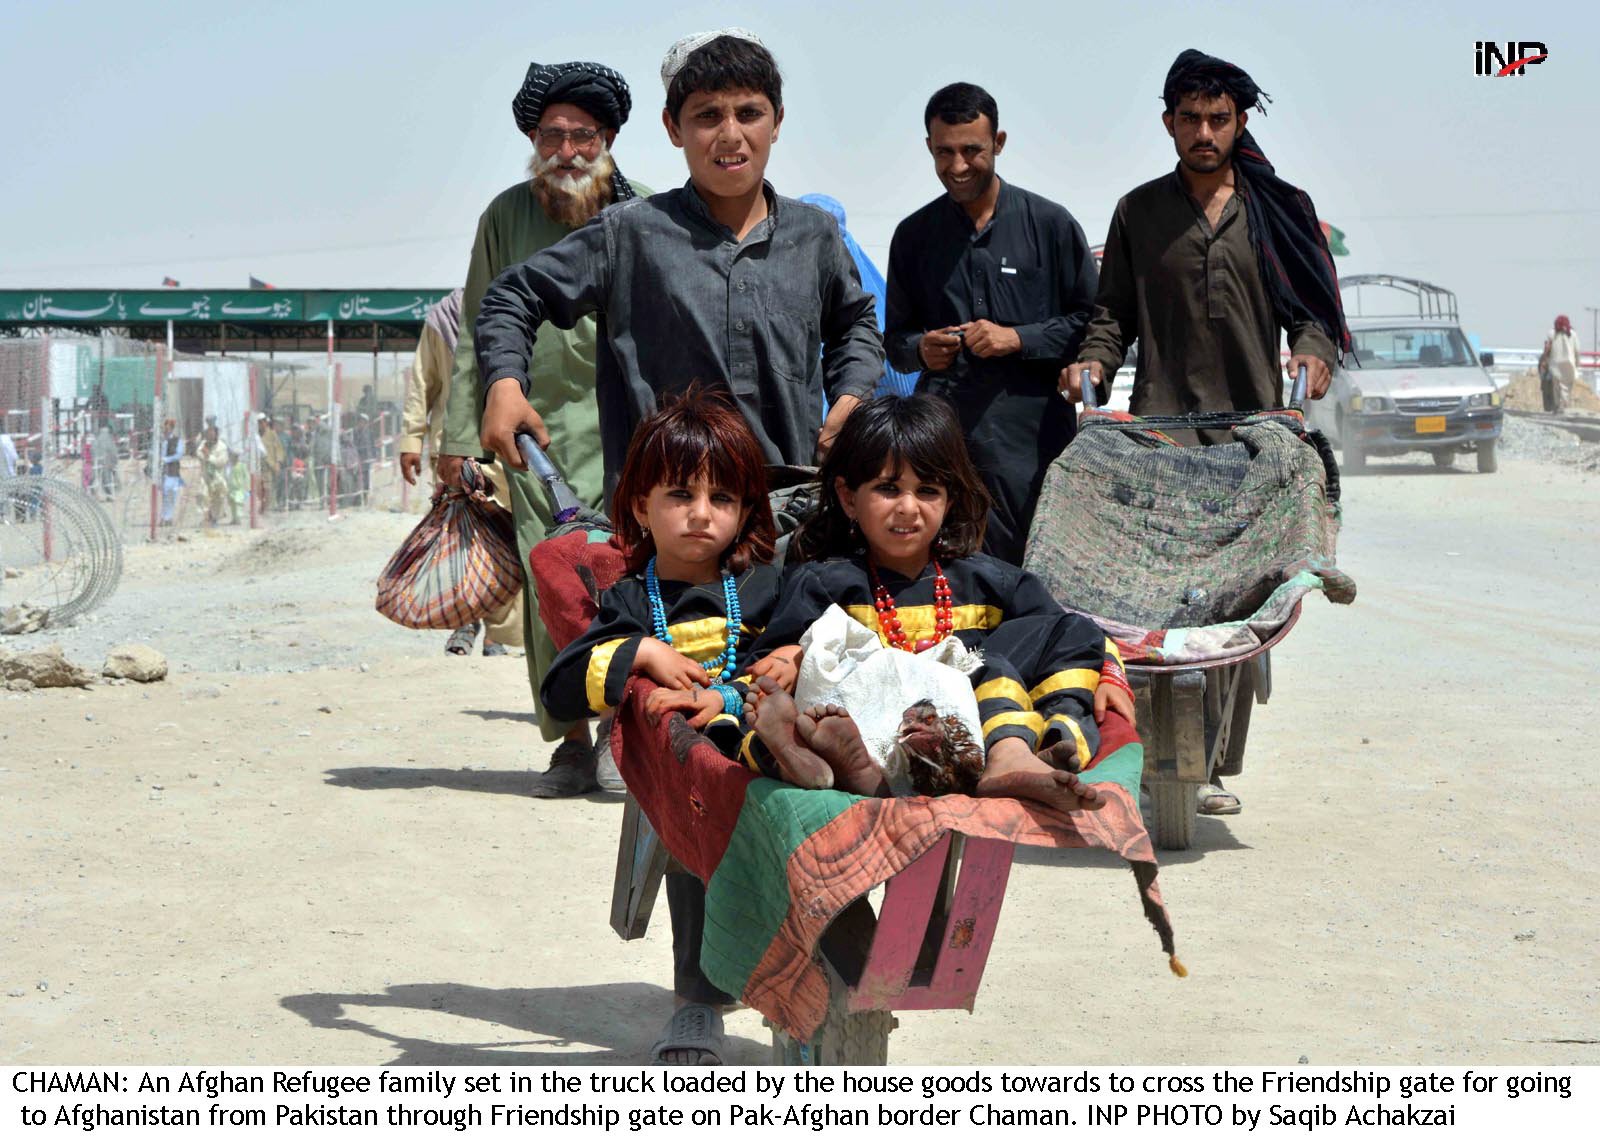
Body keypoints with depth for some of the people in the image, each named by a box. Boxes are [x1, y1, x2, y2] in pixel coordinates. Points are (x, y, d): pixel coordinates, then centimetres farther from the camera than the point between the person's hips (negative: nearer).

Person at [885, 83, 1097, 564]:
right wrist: (920, 350, -2)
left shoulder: (1049, 224, 6)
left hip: (1034, 438, -2)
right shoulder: (915, 234, 14)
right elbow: (895, 337, 21)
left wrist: (1018, 339, -8)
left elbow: (1092, 321, 6)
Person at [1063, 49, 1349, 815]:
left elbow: (1312, 305, 13)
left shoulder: (1281, 210, 14)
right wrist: (1095, 360, -3)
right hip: (1159, 425, 0)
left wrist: (1314, 351, -9)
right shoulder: (1139, 212, 14)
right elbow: (1113, 310, 17)